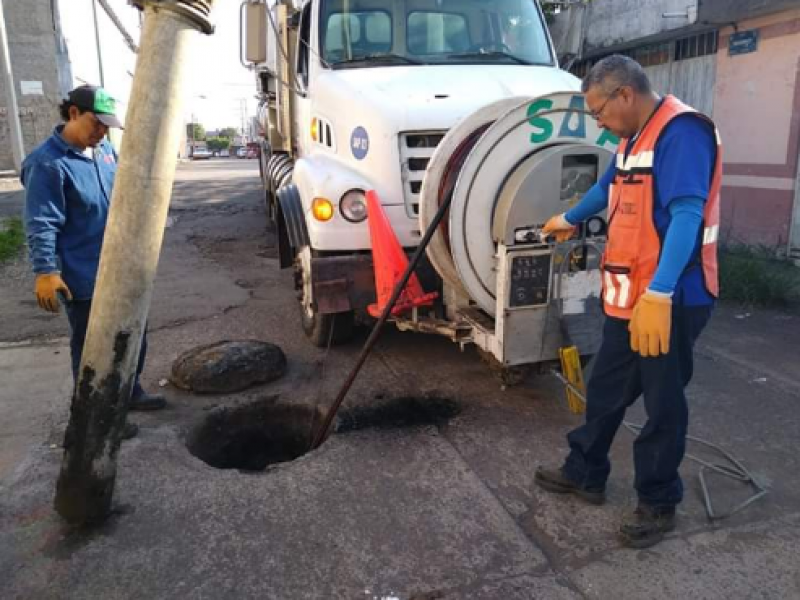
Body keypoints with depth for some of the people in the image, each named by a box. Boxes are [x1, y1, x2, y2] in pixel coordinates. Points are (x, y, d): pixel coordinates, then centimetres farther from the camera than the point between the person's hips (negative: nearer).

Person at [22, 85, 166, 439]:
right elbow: (42, 224, -20)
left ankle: (130, 392, 39)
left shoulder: (105, 150, 7)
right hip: (83, 277, -8)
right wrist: (45, 271, -27)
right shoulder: (48, 163, -17)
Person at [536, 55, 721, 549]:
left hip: (670, 300, -9)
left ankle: (659, 503, 22)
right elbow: (608, 189, 34)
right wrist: (570, 219, 49)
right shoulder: (634, 138, 15)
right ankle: (585, 474, 32)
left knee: (663, 404, 5)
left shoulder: (682, 130, -16)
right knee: (605, 390, 17)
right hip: (628, 297, 9)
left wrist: (659, 293, -35)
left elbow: (687, 215, -27)